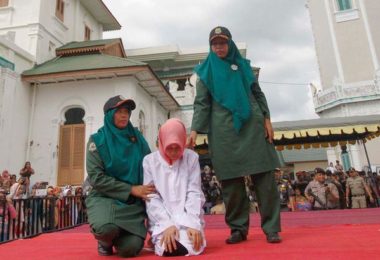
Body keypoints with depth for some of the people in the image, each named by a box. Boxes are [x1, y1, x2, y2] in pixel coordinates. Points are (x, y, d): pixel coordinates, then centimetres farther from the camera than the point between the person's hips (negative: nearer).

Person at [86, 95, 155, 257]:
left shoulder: (138, 138, 6)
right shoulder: (97, 140, -3)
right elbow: (96, 177, -10)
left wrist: (148, 193, -12)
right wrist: (132, 189, -15)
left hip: (133, 201, 2)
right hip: (104, 197, -2)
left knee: (130, 249, -17)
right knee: (106, 228, -33)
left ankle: (119, 236, 21)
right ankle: (105, 241, 6)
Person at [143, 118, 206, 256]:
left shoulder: (191, 158, 1)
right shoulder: (149, 161, -1)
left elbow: (194, 193, -2)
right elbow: (152, 198, -4)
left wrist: (193, 224, -15)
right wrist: (167, 224, -16)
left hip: (187, 219, 1)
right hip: (162, 220, 0)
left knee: (192, 246, -24)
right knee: (169, 248, -25)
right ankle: (159, 236, 9)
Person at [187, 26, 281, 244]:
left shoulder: (243, 65, 17)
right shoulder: (206, 71, 11)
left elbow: (258, 93, 15)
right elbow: (201, 104, 3)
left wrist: (267, 119, 3)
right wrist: (195, 130, -10)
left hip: (252, 125, 2)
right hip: (224, 130, -1)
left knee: (264, 176, -3)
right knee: (231, 180, -1)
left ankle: (271, 227, 5)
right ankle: (238, 228, 10)